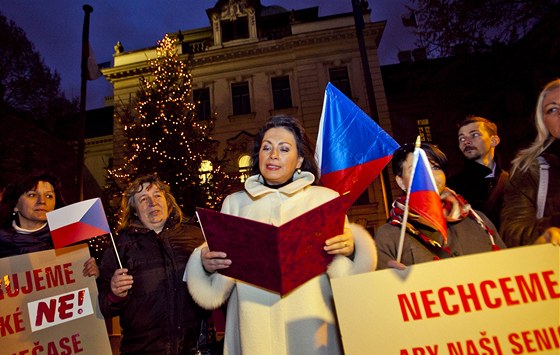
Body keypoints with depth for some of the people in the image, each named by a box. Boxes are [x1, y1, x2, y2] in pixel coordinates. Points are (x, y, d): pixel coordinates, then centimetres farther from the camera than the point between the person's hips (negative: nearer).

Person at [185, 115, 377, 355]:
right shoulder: (234, 203, 7)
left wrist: (348, 250, -18)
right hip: (253, 328, 2)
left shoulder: (326, 198, 2)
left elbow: (348, 276, 2)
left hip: (310, 325, -1)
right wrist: (206, 264, -11)